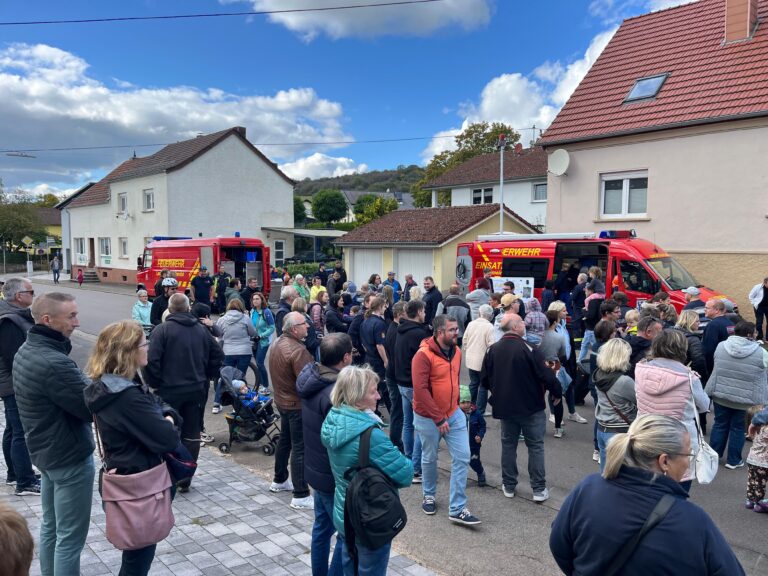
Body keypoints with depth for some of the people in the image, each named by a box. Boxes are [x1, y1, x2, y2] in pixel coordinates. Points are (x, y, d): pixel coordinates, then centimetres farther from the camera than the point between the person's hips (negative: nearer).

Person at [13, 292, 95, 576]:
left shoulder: (26, 351, 2)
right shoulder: (54, 364, -29)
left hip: (45, 451, 10)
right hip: (70, 457, -10)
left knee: (50, 526, 23)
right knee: (70, 537, 4)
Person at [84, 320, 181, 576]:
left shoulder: (111, 385, 3)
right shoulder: (127, 397, -30)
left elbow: (161, 406, 6)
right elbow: (168, 439, -29)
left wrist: (166, 418, -15)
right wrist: (168, 425, -9)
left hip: (129, 478, 10)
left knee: (136, 553, 27)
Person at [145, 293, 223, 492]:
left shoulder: (162, 329, -10)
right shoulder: (201, 329, 5)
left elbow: (152, 361, -17)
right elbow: (218, 355, 8)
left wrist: (155, 383, -3)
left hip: (169, 390, -4)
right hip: (196, 390, 4)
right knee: (192, 434, 11)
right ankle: (185, 480, 18)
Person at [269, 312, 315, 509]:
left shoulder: (277, 343, 5)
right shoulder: (297, 350, -26)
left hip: (282, 400, 10)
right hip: (298, 405, -10)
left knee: (285, 440, 23)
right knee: (300, 448, -4)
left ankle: (279, 481, 39)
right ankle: (301, 496, 2)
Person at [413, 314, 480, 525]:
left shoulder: (456, 351, 1)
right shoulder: (424, 355, -21)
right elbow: (420, 390, -24)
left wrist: (454, 405, 14)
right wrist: (439, 419, -22)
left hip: (454, 414, 6)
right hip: (428, 418, -5)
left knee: (462, 458, 1)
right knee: (430, 458, 13)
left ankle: (457, 509, 11)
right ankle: (429, 495, 40)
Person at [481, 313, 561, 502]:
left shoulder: (492, 350, -2)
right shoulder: (528, 349, -18)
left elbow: (485, 380, 4)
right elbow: (546, 375, -18)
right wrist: (557, 393, -1)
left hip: (504, 406, 4)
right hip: (531, 407, -4)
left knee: (508, 444, 15)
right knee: (535, 446, 8)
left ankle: (509, 486, 22)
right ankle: (539, 489, 12)